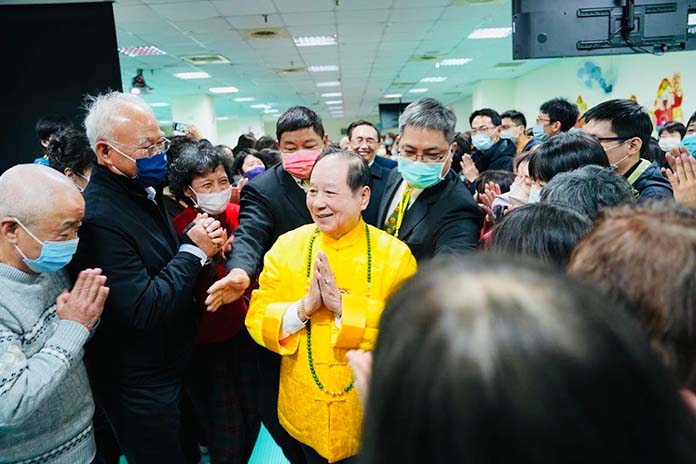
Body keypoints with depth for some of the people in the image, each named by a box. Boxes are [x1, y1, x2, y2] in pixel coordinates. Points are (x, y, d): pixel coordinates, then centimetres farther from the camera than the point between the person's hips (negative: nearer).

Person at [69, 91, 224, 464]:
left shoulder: (145, 191, 2)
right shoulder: (98, 217, -28)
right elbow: (143, 310, -30)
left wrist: (200, 240, -6)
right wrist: (195, 251, -22)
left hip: (170, 364, 9)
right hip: (140, 387, -8)